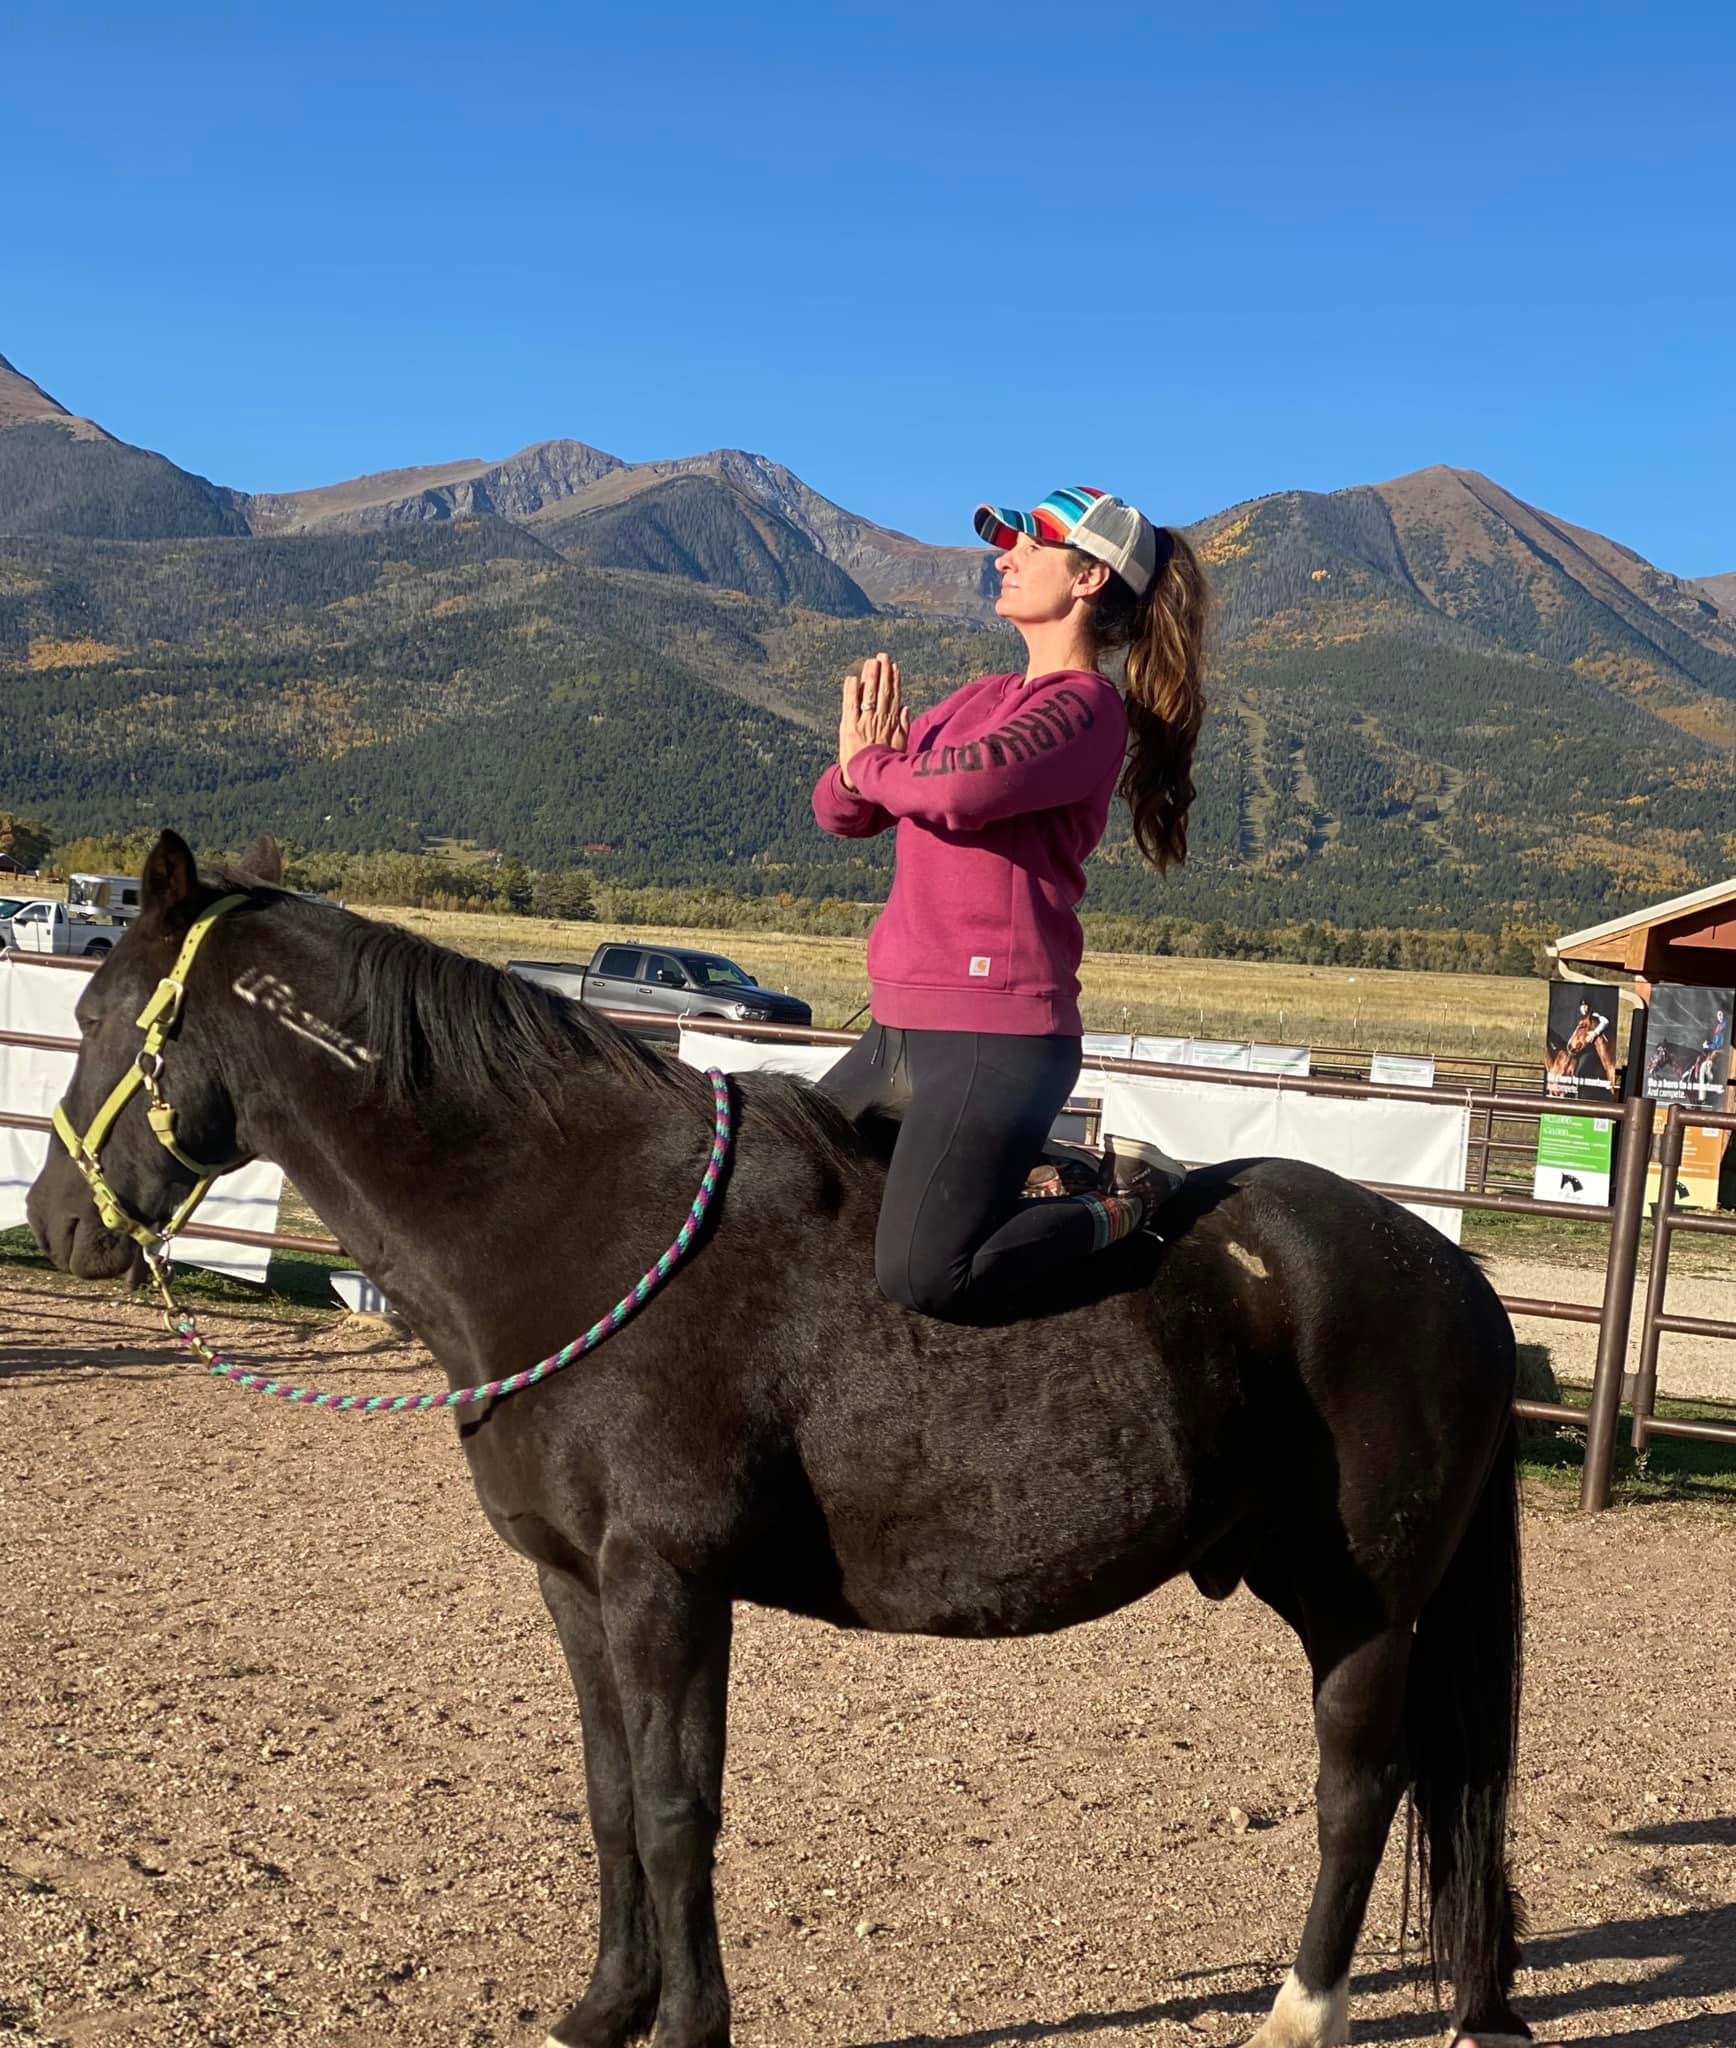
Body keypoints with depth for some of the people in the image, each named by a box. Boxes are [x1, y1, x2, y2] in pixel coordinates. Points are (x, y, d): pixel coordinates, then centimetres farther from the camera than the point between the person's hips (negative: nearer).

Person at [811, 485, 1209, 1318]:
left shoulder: (1086, 709, -10)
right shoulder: (982, 699, 16)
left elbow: (966, 784, -30)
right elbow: (841, 812, 15)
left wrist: (873, 761, -8)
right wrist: (861, 762, -9)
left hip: (998, 1037, -9)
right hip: (898, 1031, 9)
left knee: (920, 1274, -22)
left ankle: (1123, 1210, 2)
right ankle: (1012, 1180, 25)